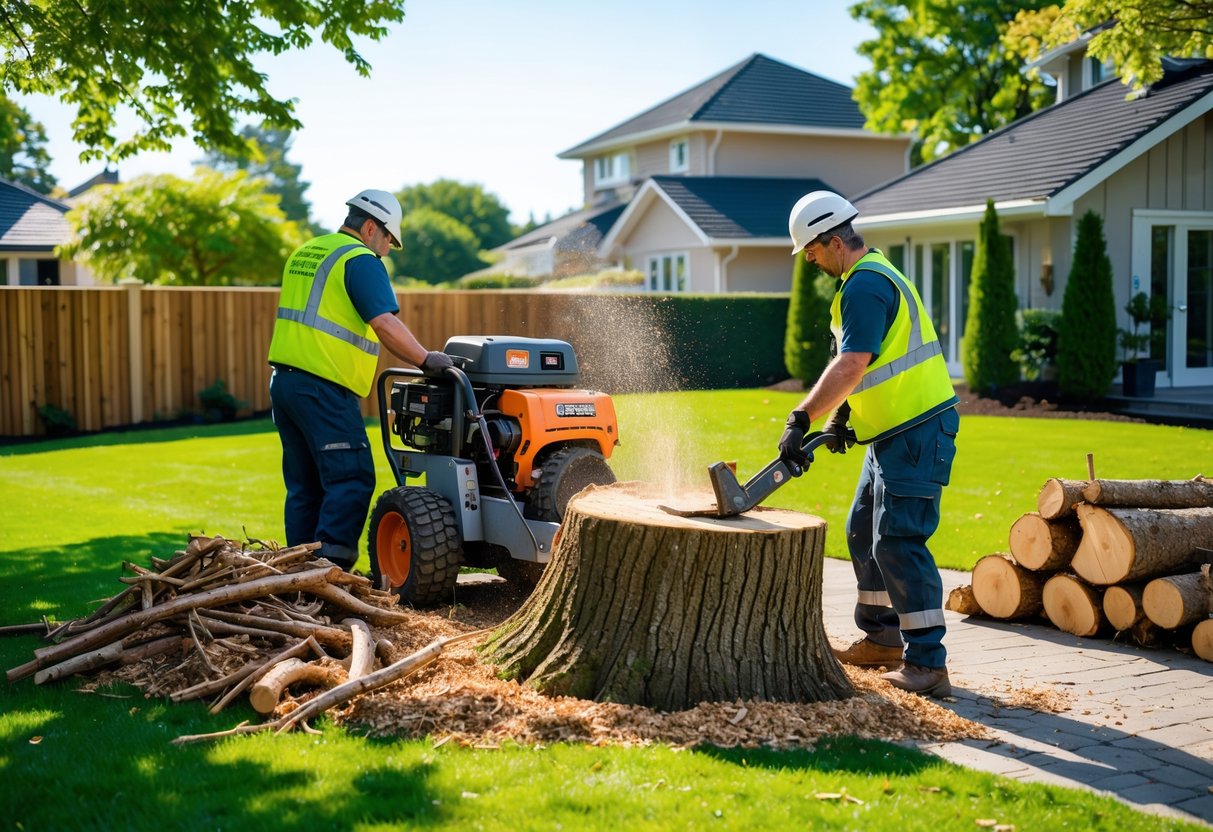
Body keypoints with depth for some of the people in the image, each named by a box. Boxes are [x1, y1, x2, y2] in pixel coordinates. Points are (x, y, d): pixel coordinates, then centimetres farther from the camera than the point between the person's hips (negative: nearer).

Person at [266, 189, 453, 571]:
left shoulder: (303, 254, 20)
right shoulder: (360, 260, -7)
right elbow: (385, 324, -18)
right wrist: (426, 360, -13)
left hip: (284, 380, 9)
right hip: (325, 388, -9)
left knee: (305, 485, 12)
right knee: (352, 479, -7)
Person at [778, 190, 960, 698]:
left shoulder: (865, 285, -17)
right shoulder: (868, 276, 17)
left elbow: (852, 364, -27)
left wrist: (800, 421, -26)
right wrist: (843, 413, 11)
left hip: (917, 431, -11)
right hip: (893, 430, 11)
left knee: (898, 542, -12)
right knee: (864, 532, 17)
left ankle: (927, 663, -8)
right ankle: (881, 638, 28)